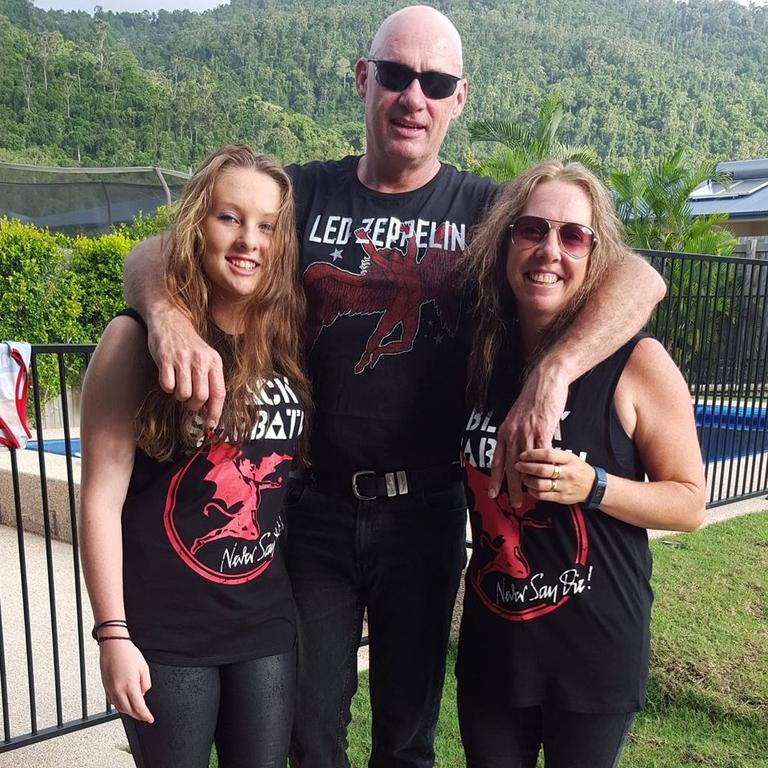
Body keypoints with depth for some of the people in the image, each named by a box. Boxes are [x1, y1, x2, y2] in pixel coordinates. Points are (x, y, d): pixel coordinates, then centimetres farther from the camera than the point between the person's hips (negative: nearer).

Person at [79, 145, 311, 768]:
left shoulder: (288, 339, 1)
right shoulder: (139, 339, -11)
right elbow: (101, 499, -11)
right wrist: (113, 633, -11)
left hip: (267, 623, 4)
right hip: (164, 632, -4)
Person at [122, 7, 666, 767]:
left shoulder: (484, 209, -4)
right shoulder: (306, 193, -1)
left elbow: (638, 277, -13)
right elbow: (155, 253, -4)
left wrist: (553, 370, -31)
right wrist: (169, 314, -28)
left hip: (425, 511, 0)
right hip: (315, 506, 1)